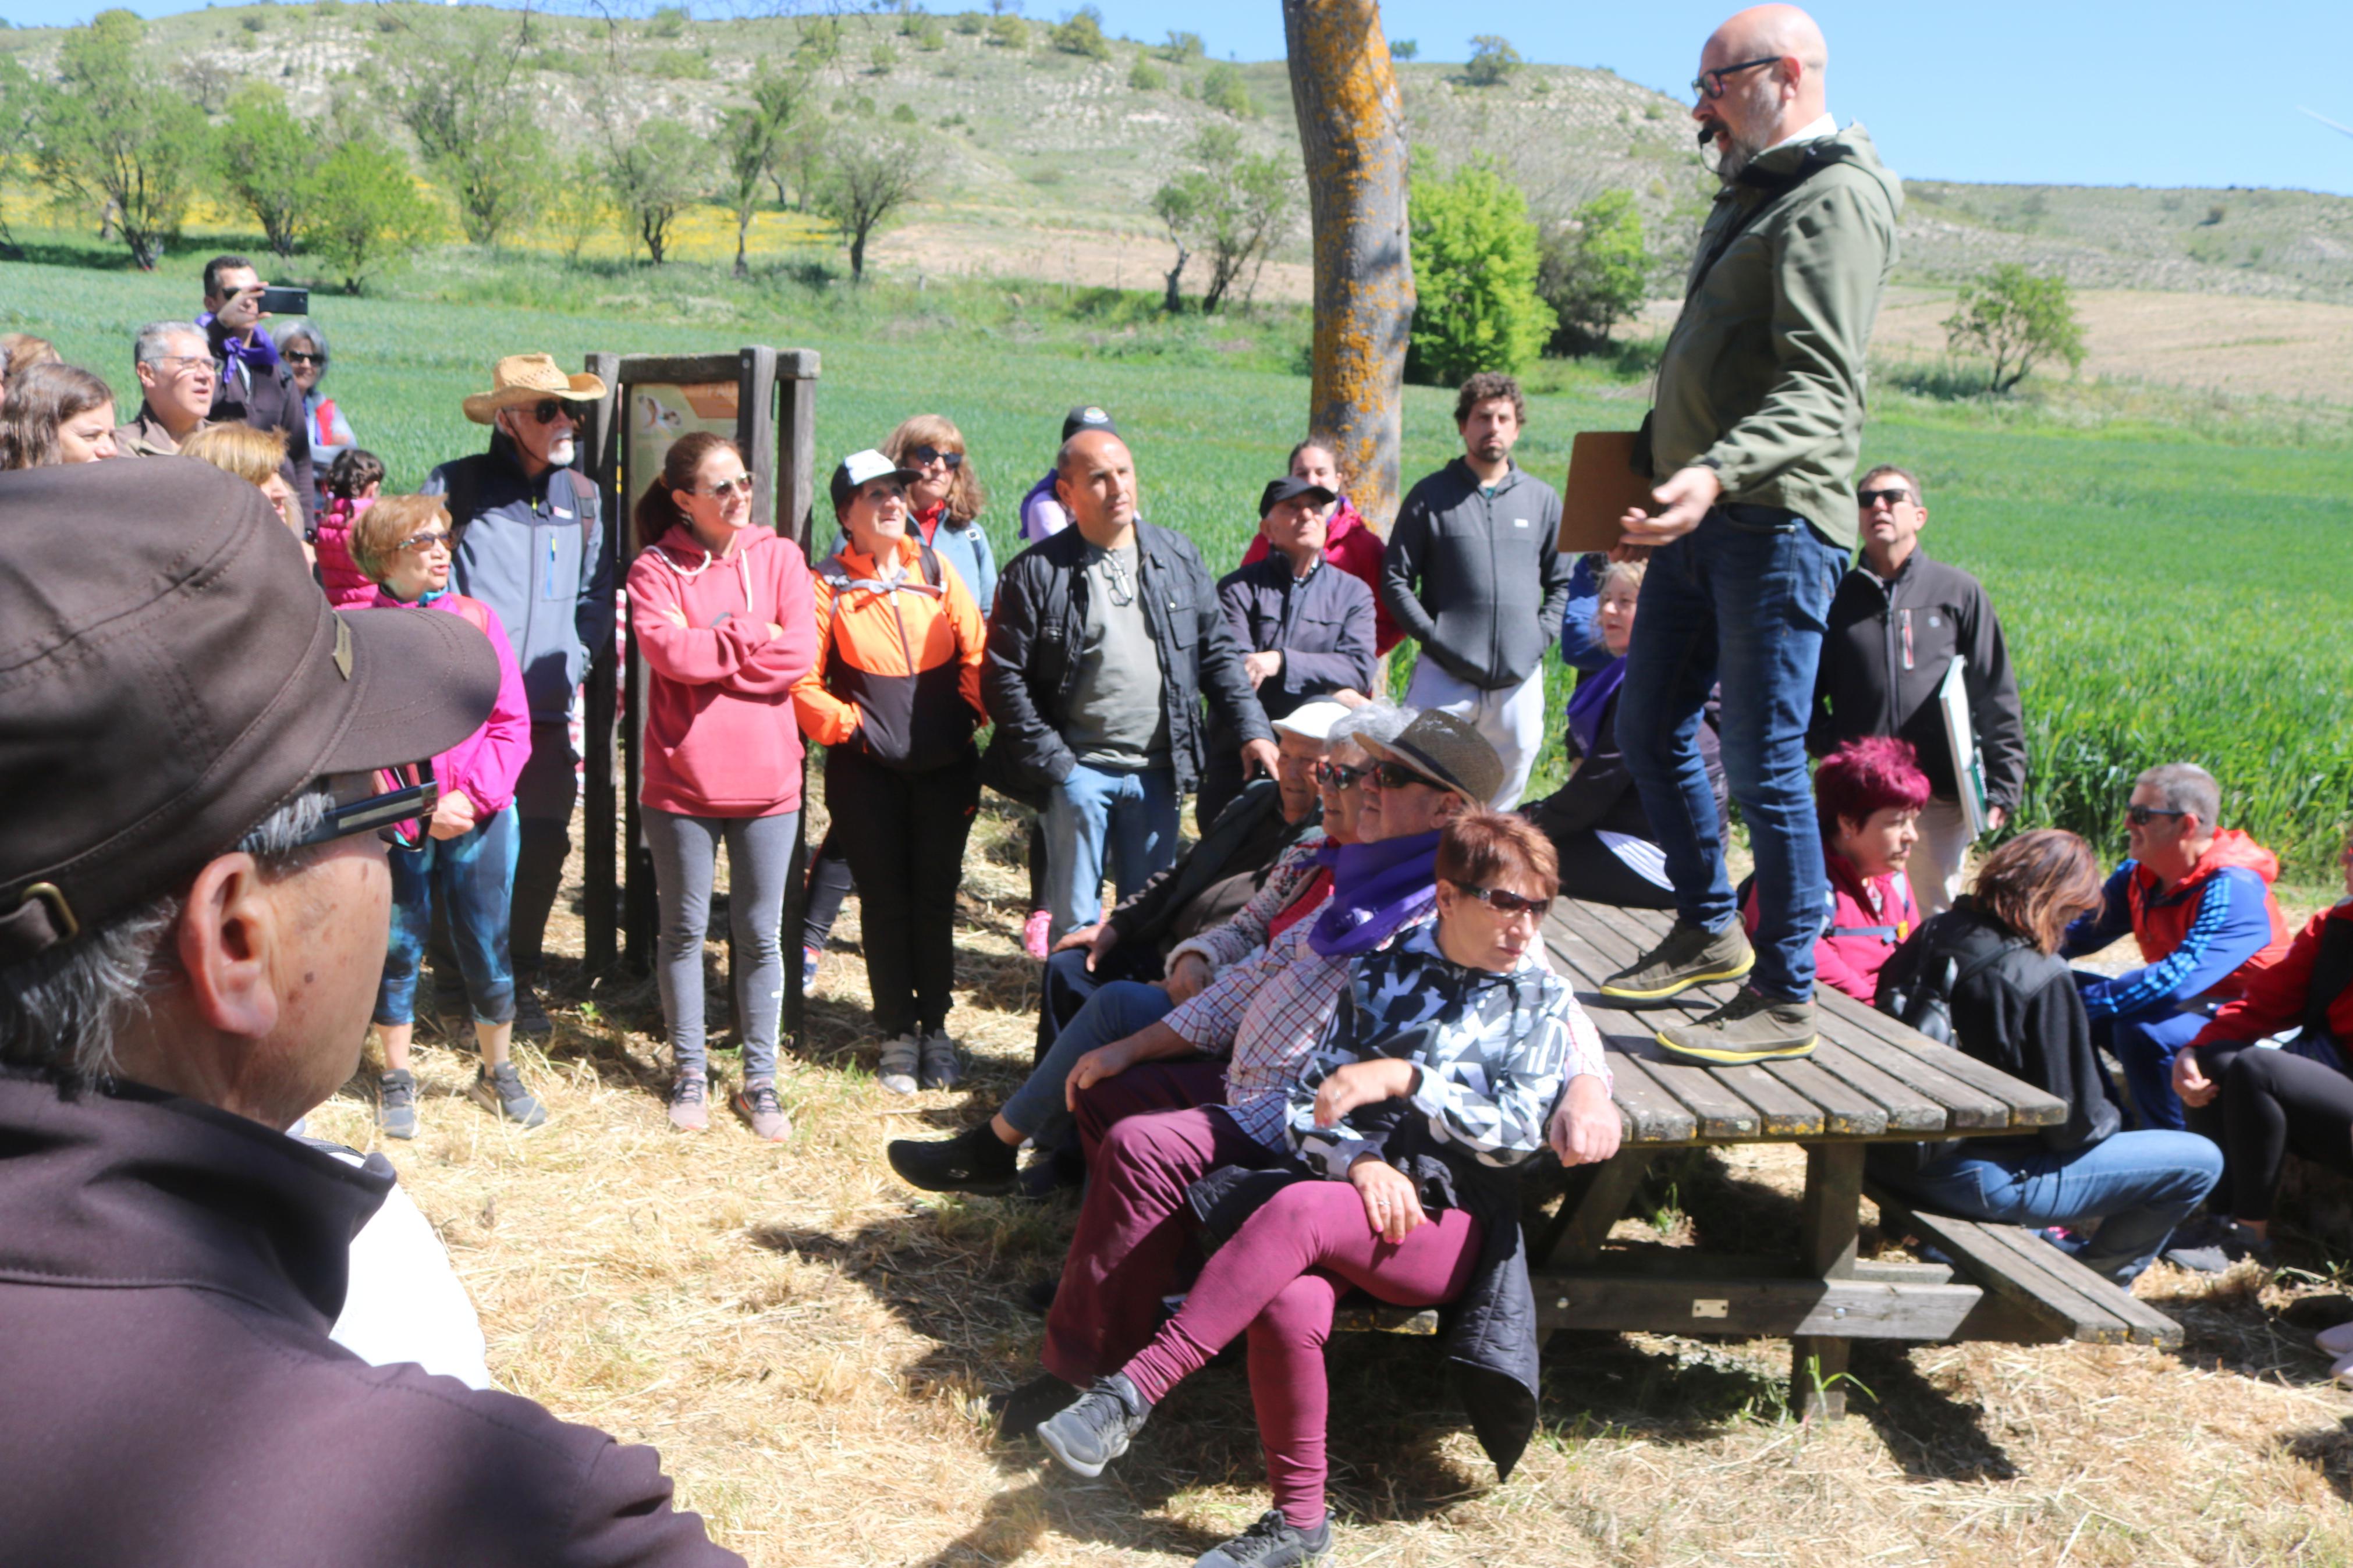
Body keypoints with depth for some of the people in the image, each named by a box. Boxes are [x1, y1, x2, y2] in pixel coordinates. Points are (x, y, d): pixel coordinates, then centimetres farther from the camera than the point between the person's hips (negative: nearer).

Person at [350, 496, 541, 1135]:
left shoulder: (475, 618, 2)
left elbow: (513, 723, 2)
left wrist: (472, 798, -9)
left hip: (480, 817, 2)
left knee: (487, 946, 8)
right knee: (398, 947, 9)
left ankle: (498, 1071, 26)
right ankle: (396, 1079, 26)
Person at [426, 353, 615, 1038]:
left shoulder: (582, 496, 14)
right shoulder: (455, 486, 1)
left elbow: (596, 597, 18)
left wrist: (574, 665, 5)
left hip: (548, 713, 4)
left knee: (544, 846, 5)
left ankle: (520, 982, 21)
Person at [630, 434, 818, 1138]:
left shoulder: (779, 557, 2)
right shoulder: (655, 569, -2)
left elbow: (799, 656, -10)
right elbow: (666, 650, -20)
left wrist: (708, 649, -12)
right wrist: (751, 640, -12)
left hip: (766, 783, 1)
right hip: (680, 784, -1)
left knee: (761, 935, 8)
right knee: (685, 930, 10)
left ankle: (760, 1078, 19)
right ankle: (689, 1070, 25)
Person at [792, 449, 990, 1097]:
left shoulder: (936, 570, 6)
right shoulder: (828, 587, -2)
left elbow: (977, 654, 9)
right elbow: (801, 679, -4)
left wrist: (969, 716, 0)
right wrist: (847, 723, -10)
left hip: (944, 765, 2)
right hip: (868, 770, -2)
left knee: (936, 896, 7)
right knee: (885, 899, 4)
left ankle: (936, 1027, 20)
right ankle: (897, 1034, 15)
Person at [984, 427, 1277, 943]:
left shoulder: (1177, 557, 8)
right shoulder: (1037, 572, -4)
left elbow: (1218, 653, 12)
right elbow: (1003, 677, -5)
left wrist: (1253, 729, 1)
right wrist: (1052, 761, -10)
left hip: (1157, 770, 3)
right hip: (1079, 771, -3)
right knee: (1075, 921, 3)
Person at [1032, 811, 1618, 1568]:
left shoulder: (1541, 1001, 7)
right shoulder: (1384, 975, 13)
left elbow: (1517, 1134, -7)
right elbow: (1304, 1107, 9)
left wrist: (1403, 1078, -18)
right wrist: (1360, 1161, -12)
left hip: (1452, 1234, -2)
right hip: (1352, 1197, 3)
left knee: (1299, 1209, -34)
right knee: (1288, 1307, -34)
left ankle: (1131, 1393, -36)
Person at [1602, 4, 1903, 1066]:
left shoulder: (1836, 198, -11)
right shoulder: (1751, 193, 19)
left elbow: (1821, 389, -22)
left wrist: (1719, 472, -36)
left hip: (1777, 520, -10)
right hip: (1699, 514, 10)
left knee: (1763, 761, -6)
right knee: (1649, 729, 15)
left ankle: (1784, 998, 4)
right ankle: (1707, 931, 30)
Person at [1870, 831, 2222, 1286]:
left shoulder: (1930, 935, -1)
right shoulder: (2042, 979, -21)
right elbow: (2073, 1121, -17)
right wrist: (2108, 1121, 8)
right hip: (1977, 1180, -8)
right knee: (2200, 1162, 3)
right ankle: (2094, 1279, 19)